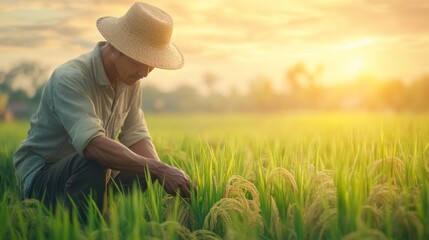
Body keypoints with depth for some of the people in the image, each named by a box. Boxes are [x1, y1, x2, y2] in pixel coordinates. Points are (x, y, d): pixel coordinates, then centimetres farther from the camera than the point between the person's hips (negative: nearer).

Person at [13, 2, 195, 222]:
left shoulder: (131, 79, -3)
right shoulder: (70, 79, -28)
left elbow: (135, 136, -2)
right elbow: (92, 144, -42)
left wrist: (163, 174, -21)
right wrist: (158, 169, -47)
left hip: (93, 177, 8)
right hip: (40, 176, -8)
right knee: (93, 163, -36)